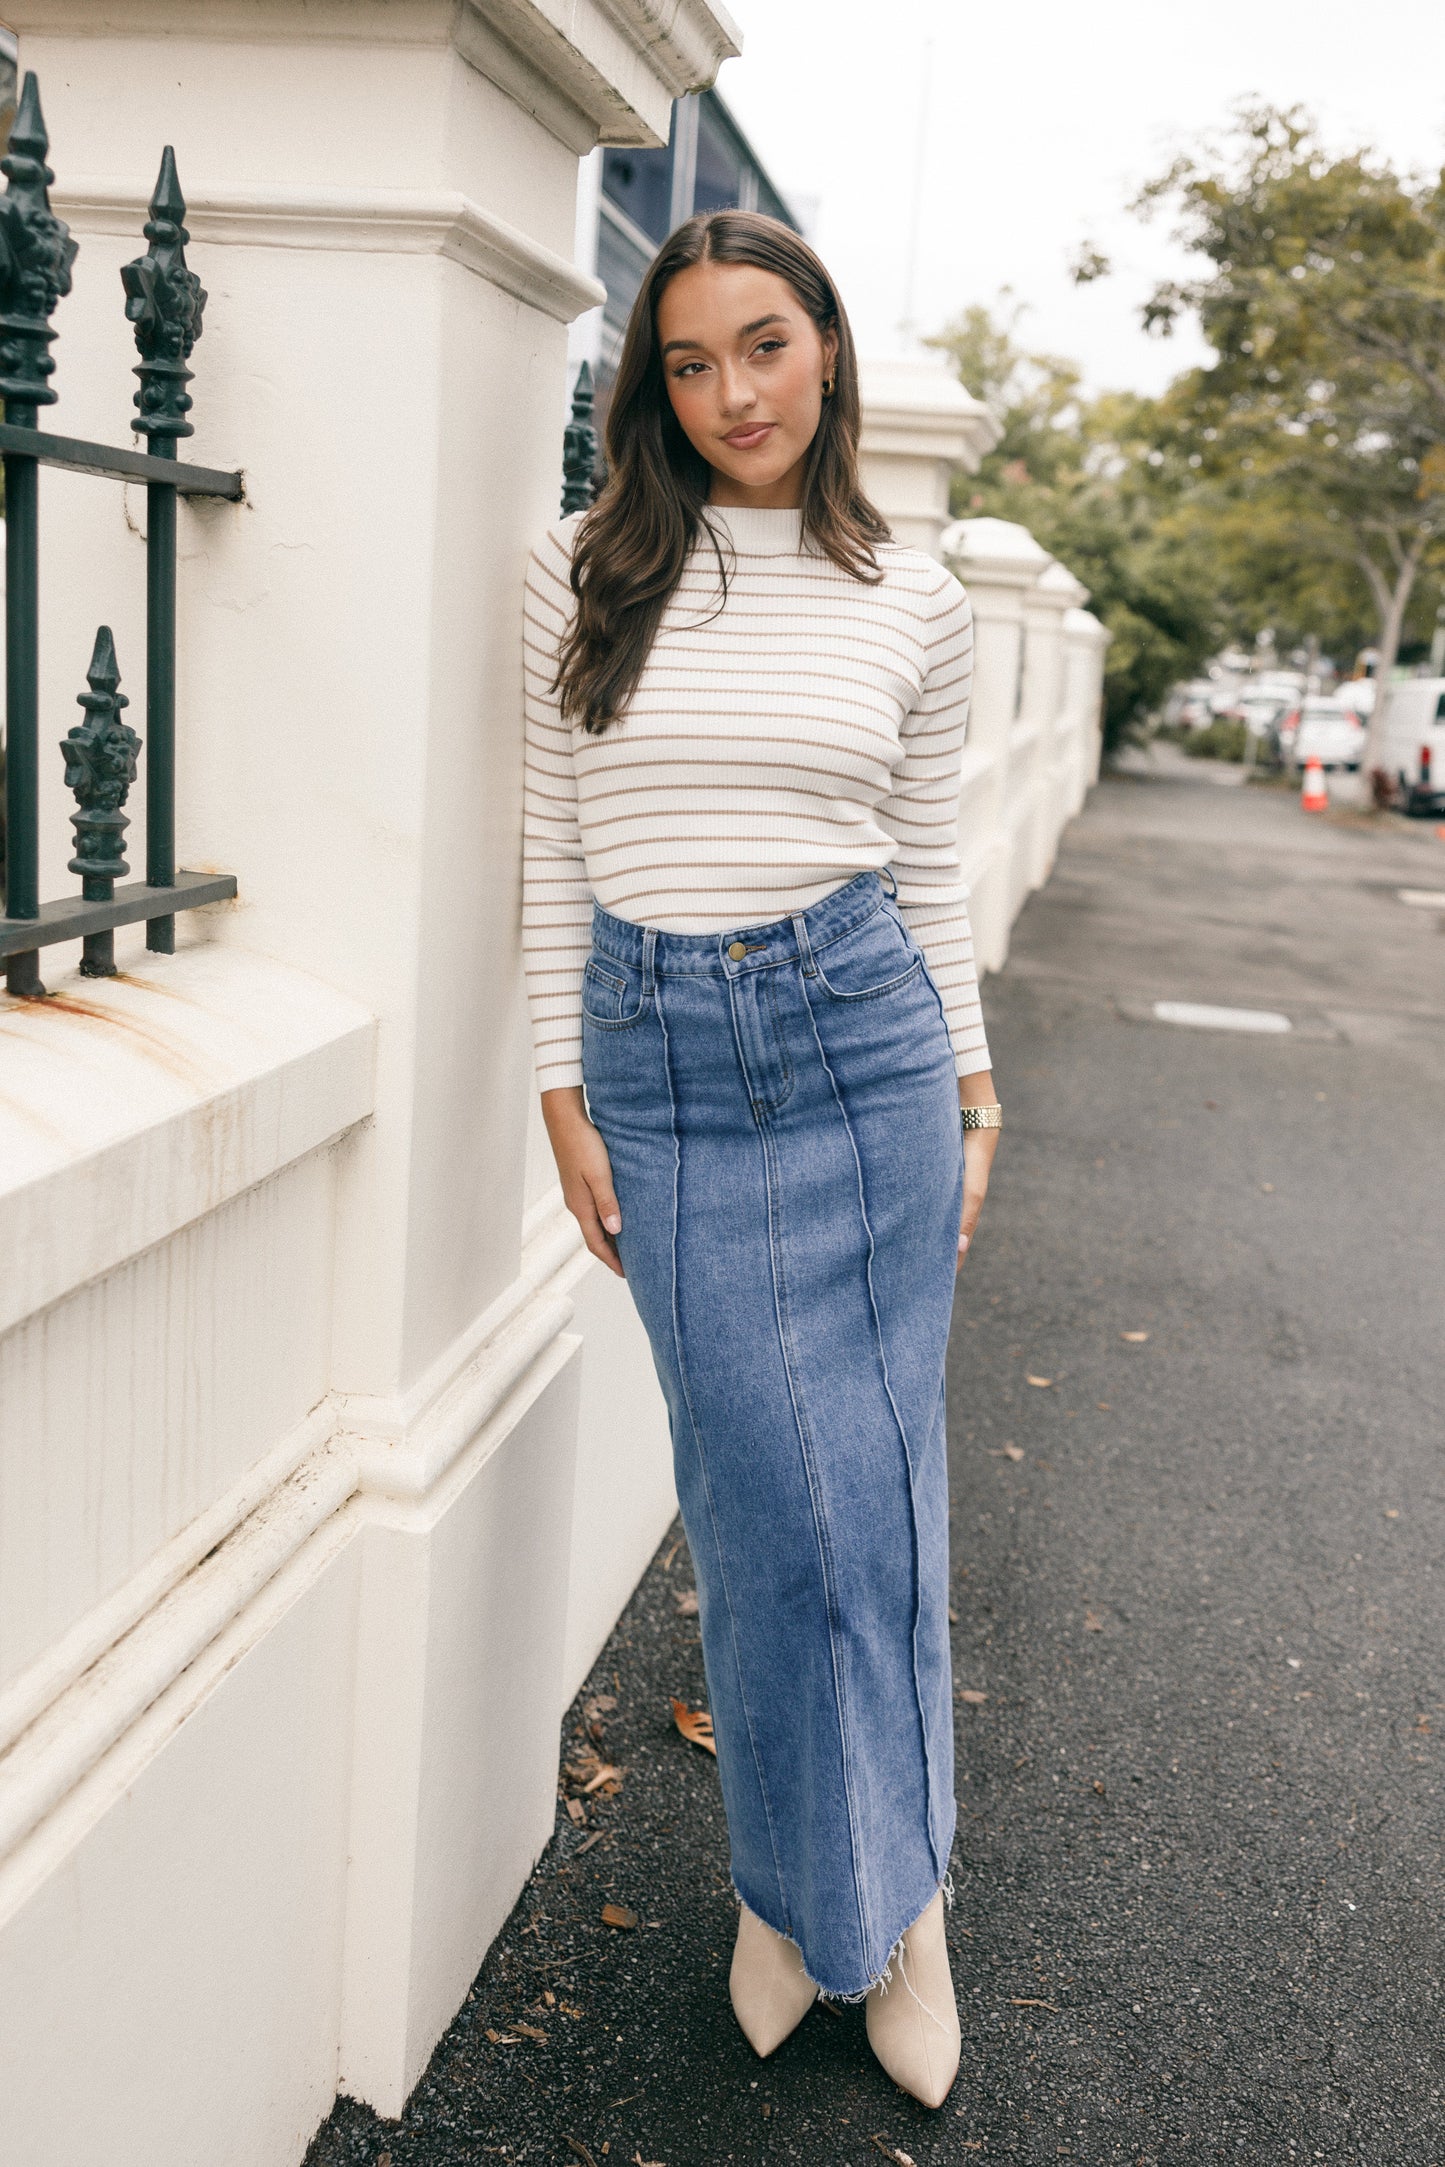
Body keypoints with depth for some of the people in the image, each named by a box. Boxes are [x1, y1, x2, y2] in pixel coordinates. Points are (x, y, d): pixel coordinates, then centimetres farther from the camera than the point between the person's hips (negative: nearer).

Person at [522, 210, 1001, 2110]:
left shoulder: (913, 602, 5)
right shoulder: (587, 575, 3)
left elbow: (932, 867, 11)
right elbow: (553, 848, 5)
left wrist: (973, 1093, 10)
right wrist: (566, 1094, 2)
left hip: (861, 1034, 1)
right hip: (659, 1057, 0)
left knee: (871, 1483, 5)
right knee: (756, 1491, 4)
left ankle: (876, 1883, 25)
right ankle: (805, 1879, 25)